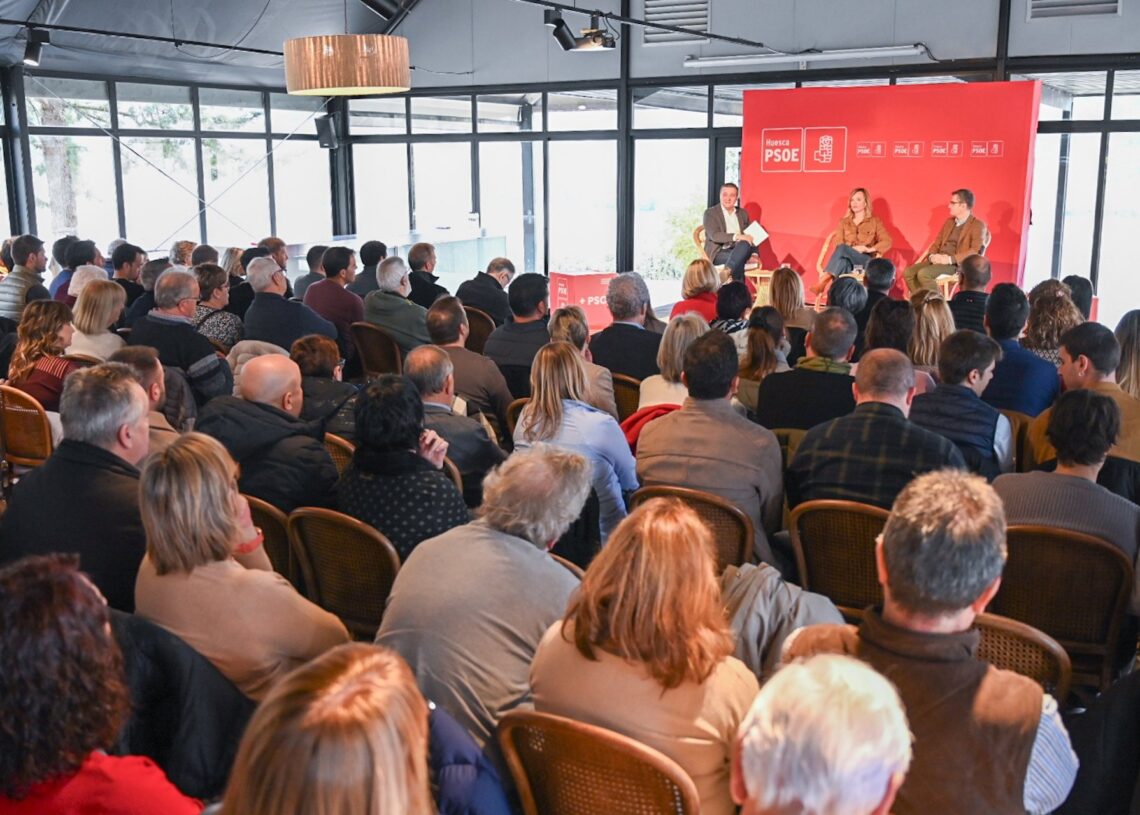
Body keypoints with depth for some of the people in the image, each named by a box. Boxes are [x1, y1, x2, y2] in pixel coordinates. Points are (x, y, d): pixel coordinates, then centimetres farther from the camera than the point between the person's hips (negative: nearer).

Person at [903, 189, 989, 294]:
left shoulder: (978, 225, -3)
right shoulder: (949, 221, 20)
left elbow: (975, 251, -15)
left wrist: (950, 259, -23)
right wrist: (931, 256, -5)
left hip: (957, 264, -7)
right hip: (938, 260, 7)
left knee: (923, 274, -31)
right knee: (908, 272, -14)